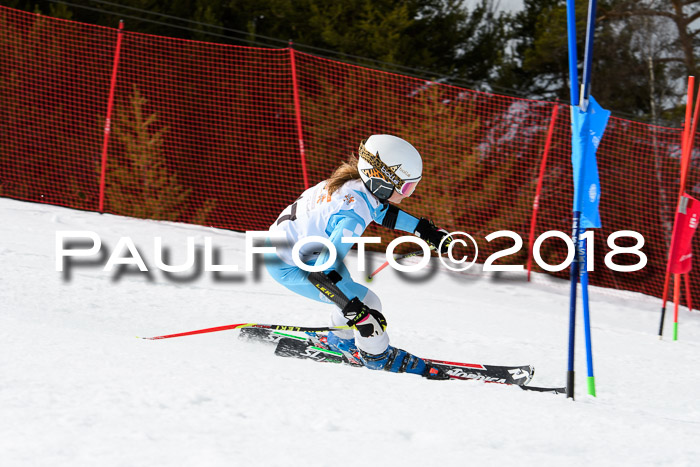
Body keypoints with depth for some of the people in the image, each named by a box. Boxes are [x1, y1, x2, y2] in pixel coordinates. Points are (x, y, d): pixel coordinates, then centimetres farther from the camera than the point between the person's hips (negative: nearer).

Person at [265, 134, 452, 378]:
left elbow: (380, 210, 16)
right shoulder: (353, 217, -34)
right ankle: (378, 356, 16)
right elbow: (322, 272, -37)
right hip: (289, 268, -9)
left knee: (350, 294, 23)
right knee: (366, 303, -7)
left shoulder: (353, 183, -8)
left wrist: (424, 229, 14)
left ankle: (343, 340, 49)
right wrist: (353, 308, -35)